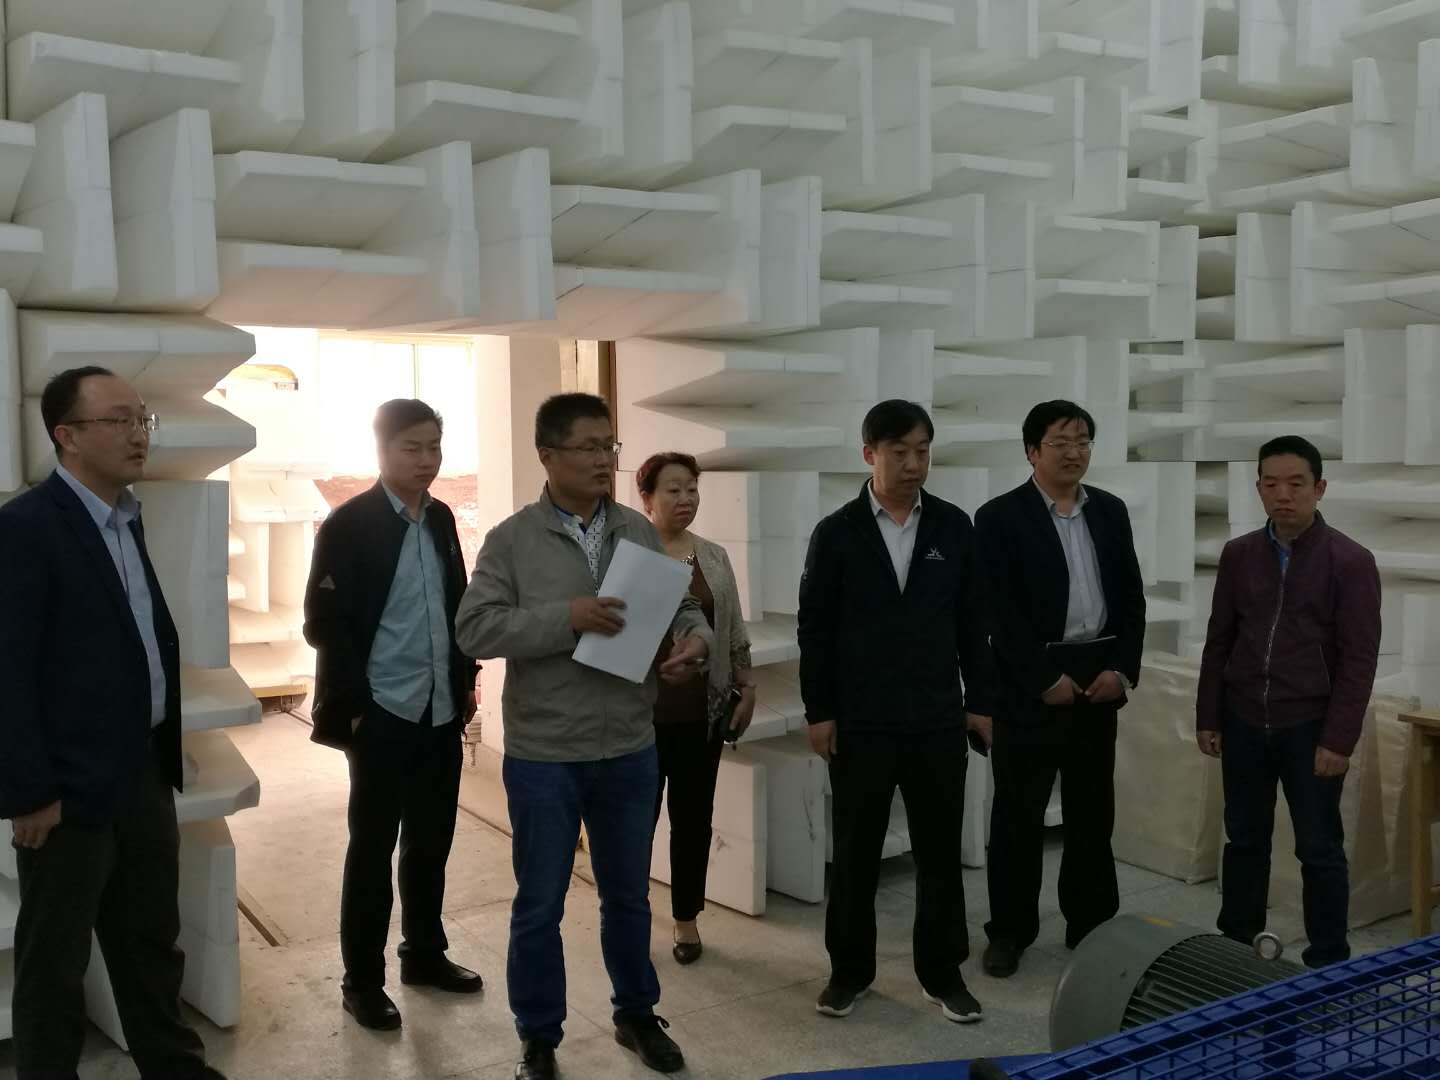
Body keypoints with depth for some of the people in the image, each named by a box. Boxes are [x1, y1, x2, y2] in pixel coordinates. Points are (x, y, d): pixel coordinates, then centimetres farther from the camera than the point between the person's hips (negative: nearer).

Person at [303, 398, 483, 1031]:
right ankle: (362, 980, 19)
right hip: (382, 716, -5)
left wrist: (465, 681, 10)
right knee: (372, 848, 6)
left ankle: (425, 955, 31)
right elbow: (324, 623, -11)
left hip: (441, 713, 5)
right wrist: (354, 707, -12)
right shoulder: (348, 525, -10)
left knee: (431, 842, 14)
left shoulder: (441, 519, 8)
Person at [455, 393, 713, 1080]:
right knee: (539, 905, 10)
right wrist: (565, 618, -25)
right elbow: (475, 629, -16)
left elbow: (680, 606, 10)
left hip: (630, 753, 4)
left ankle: (636, 1014, 39)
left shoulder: (640, 532, 4)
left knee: (628, 895, 19)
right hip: (544, 758, -3)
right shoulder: (511, 539, -8)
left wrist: (696, 639, -13)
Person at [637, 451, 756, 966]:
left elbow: (734, 631, 12)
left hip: (701, 711, 3)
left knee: (693, 817, 10)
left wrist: (746, 687, 7)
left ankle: (686, 918, 24)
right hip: (640, 711, -3)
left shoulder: (714, 557, 7)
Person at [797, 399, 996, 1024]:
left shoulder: (954, 527, 3)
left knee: (940, 850, 9)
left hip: (938, 720, 2)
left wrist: (980, 700, 5)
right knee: (855, 853, 10)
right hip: (860, 722, -1)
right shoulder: (837, 533, -3)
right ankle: (850, 969, 25)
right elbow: (814, 628, -1)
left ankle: (941, 972, 23)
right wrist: (818, 711, -4)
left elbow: (971, 620, 7)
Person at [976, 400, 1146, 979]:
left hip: (1098, 679, 5)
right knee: (1018, 813, 4)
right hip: (1030, 683, -4)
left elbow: (1132, 597, 10)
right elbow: (999, 611, -12)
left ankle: (1093, 925, 25)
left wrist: (1122, 668, -3)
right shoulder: (999, 517, -6)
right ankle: (1010, 931, 17)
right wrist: (1045, 679, -14)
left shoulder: (1111, 511, 10)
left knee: (1093, 811, 13)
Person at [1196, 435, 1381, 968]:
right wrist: (1207, 718, 6)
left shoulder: (1350, 561, -8)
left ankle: (1329, 961, 17)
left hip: (1309, 727, -3)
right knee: (1244, 839, 14)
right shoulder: (1238, 554, 4)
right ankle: (1235, 943, 28)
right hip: (1243, 723, 4)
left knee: (1319, 849, 4)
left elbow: (1359, 659, -9)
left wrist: (1339, 740, -13)